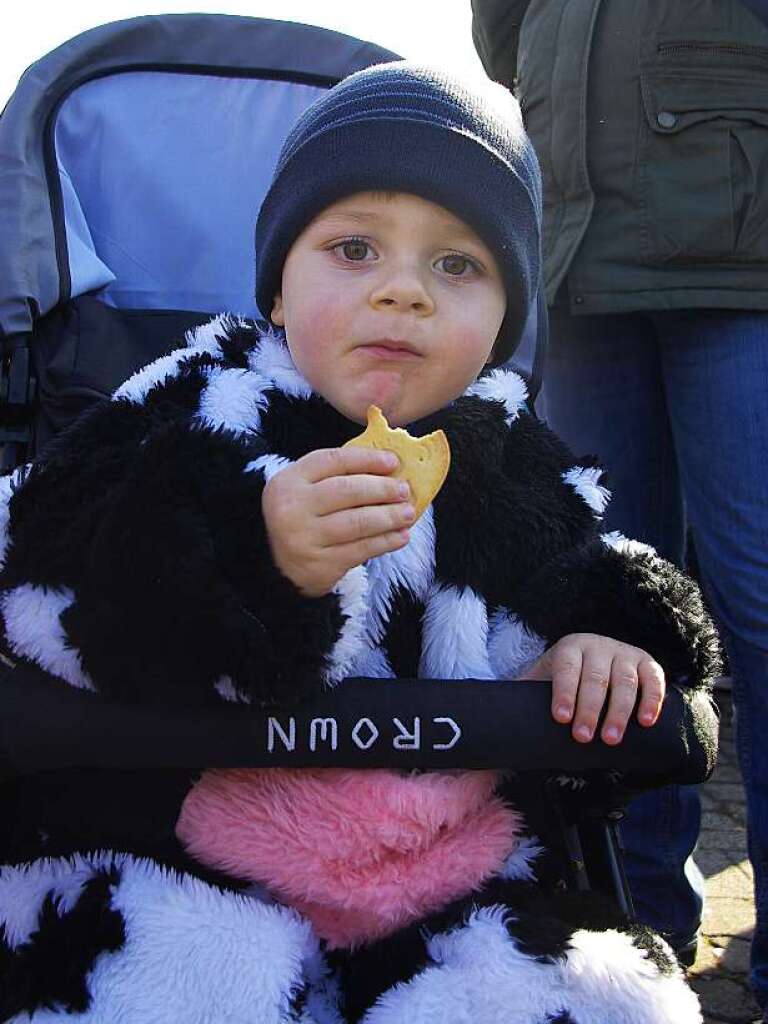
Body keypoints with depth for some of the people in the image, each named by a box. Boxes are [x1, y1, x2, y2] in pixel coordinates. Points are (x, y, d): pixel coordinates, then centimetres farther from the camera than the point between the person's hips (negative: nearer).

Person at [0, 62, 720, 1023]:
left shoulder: (516, 461, 9)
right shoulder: (200, 416, -3)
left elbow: (594, 578, 25)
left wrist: (605, 641, 0)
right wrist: (252, 555, -30)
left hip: (463, 881, 4)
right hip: (186, 864, -3)